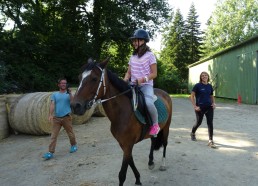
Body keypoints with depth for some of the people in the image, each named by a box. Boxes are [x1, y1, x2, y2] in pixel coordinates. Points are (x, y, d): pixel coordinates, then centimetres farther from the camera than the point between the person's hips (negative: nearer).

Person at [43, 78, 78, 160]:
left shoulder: (69, 94, 4)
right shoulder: (54, 94, 8)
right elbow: (52, 105, -3)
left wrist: (70, 93, -26)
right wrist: (50, 115, -16)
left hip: (66, 117, -1)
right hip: (56, 118, 1)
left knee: (70, 133, 11)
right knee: (53, 135, -1)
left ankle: (73, 145, 33)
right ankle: (50, 152, 0)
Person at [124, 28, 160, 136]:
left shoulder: (150, 55, -4)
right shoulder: (133, 57, 13)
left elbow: (154, 74, -6)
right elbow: (129, 72, 15)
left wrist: (143, 79, -22)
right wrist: (125, 80, -6)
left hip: (146, 85, -6)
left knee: (149, 103, -33)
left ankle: (155, 124, -7)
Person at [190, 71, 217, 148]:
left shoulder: (210, 86, 7)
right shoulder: (197, 85, -6)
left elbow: (212, 96, 18)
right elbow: (192, 96, -8)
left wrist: (213, 103, 0)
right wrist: (195, 106, -14)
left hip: (209, 107, 3)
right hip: (200, 107, -3)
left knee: (210, 123, -5)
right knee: (199, 122, 11)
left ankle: (211, 141, 0)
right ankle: (193, 133, 41)